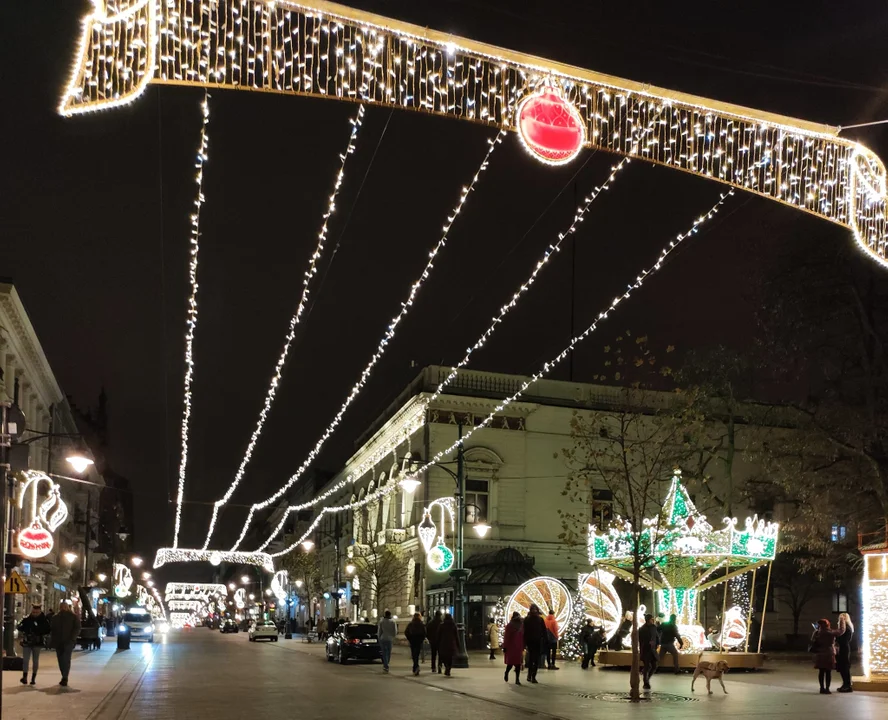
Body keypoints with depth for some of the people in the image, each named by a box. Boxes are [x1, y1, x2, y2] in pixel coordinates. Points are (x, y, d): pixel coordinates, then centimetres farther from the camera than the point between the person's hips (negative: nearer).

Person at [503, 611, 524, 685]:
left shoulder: (521, 625, 6)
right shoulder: (509, 626, -8)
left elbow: (523, 637, 10)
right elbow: (506, 637, -9)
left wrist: (523, 647, 9)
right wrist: (505, 647, -11)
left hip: (519, 648, 4)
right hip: (511, 647, -4)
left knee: (518, 664, 1)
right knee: (510, 663, 1)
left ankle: (517, 679, 4)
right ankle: (506, 673, 30)